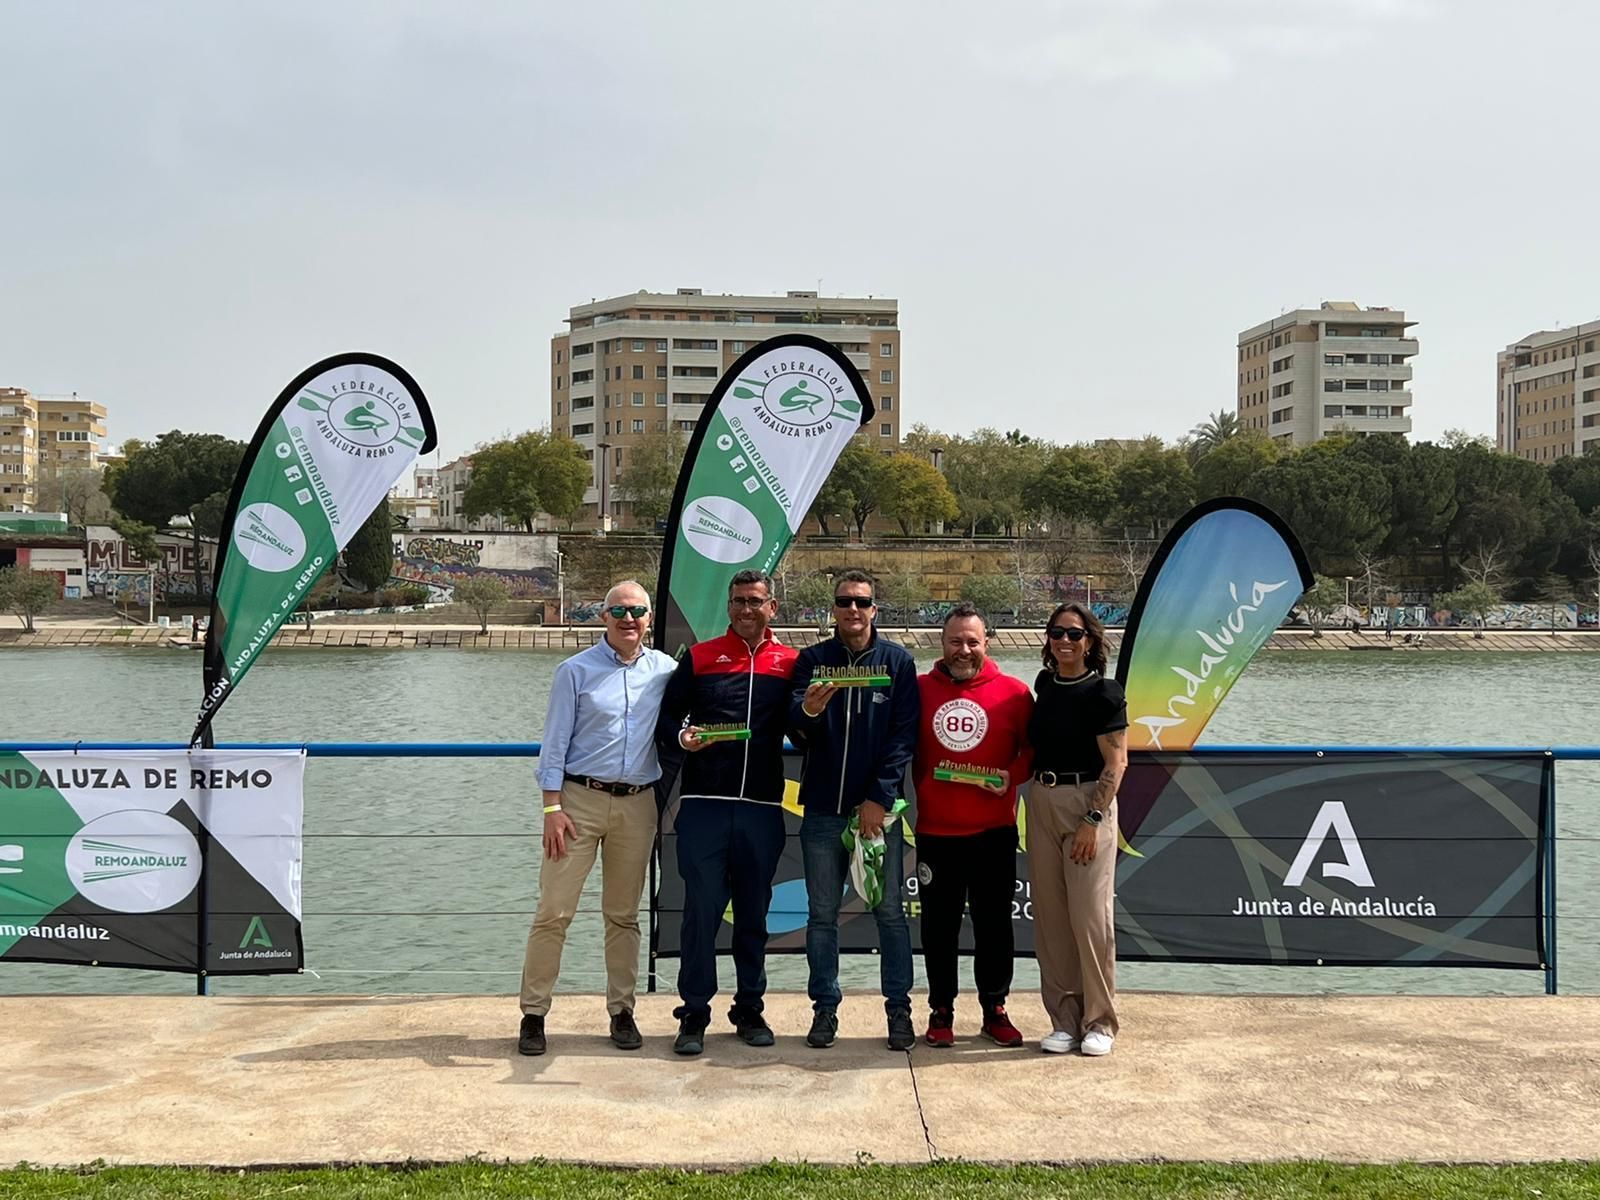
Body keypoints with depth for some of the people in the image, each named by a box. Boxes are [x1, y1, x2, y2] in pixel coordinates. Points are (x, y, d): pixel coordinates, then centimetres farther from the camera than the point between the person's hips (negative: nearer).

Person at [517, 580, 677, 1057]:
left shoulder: (665, 670, 7)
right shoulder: (576, 671, -1)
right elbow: (555, 743, -2)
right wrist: (552, 808, -8)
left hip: (638, 804, 3)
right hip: (580, 799, -3)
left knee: (623, 914, 10)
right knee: (554, 910, -4)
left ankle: (622, 1011, 19)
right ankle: (533, 1013, 5)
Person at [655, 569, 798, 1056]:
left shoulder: (791, 664, 7)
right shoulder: (699, 657, 6)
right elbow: (665, 719, 5)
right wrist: (681, 738, -16)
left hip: (762, 808, 1)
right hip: (704, 804, -1)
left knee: (753, 911, 10)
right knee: (701, 909, 0)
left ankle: (750, 1009, 21)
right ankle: (694, 1014, 8)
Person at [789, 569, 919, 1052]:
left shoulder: (898, 661, 1)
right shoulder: (812, 659, 4)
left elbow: (904, 736, -3)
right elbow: (794, 730, -7)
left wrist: (880, 798, -11)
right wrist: (807, 710, -31)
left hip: (878, 807, -1)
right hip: (823, 808, 1)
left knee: (890, 911, 3)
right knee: (822, 913, 7)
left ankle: (898, 1008, 12)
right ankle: (825, 1008, 16)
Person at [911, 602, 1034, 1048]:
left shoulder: (1013, 692, 0)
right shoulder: (920, 689, 1)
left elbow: (1033, 747, 4)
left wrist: (1012, 775, -12)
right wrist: (919, 790, -6)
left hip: (994, 831, 0)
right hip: (935, 831, 0)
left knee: (994, 925, 8)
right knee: (939, 926, 8)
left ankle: (995, 1010, 22)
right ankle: (941, 1011, 20)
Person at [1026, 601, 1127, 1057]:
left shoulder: (1104, 693, -7)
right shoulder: (1045, 685, 10)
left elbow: (1116, 763, -11)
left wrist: (1093, 819, -16)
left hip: (1088, 802, -6)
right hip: (1042, 801, 6)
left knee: (1090, 916, -5)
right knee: (1049, 917, 6)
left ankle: (1099, 1023, 7)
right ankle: (1065, 1020, 14)